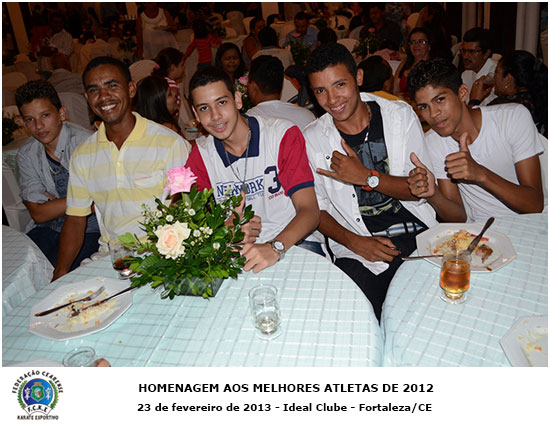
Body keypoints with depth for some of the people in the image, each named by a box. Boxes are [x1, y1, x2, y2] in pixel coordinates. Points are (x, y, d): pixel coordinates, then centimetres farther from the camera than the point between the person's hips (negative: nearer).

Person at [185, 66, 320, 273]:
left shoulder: (284, 135, -8)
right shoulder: (200, 154, 3)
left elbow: (309, 211, -14)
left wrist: (275, 248, -33)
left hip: (293, 243, -3)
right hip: (237, 250, 4)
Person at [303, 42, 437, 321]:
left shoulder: (400, 115, 3)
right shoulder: (312, 139, 2)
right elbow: (317, 209, 4)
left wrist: (366, 177, -15)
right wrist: (354, 242, -12)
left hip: (418, 234, 1)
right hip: (357, 248, 0)